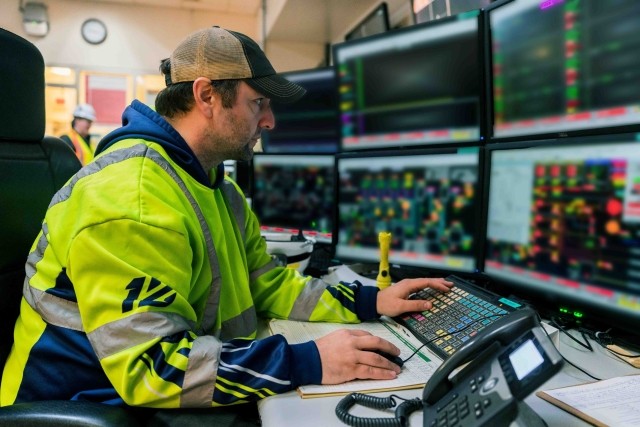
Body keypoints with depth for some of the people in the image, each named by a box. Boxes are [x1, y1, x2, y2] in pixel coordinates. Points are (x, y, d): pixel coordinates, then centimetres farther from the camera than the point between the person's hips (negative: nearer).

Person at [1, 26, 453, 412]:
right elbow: (153, 367, -29)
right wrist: (307, 362, -28)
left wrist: (369, 301, -4)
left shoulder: (217, 187, 8)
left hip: (186, 397, 8)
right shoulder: (129, 196, -25)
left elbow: (268, 285, 7)